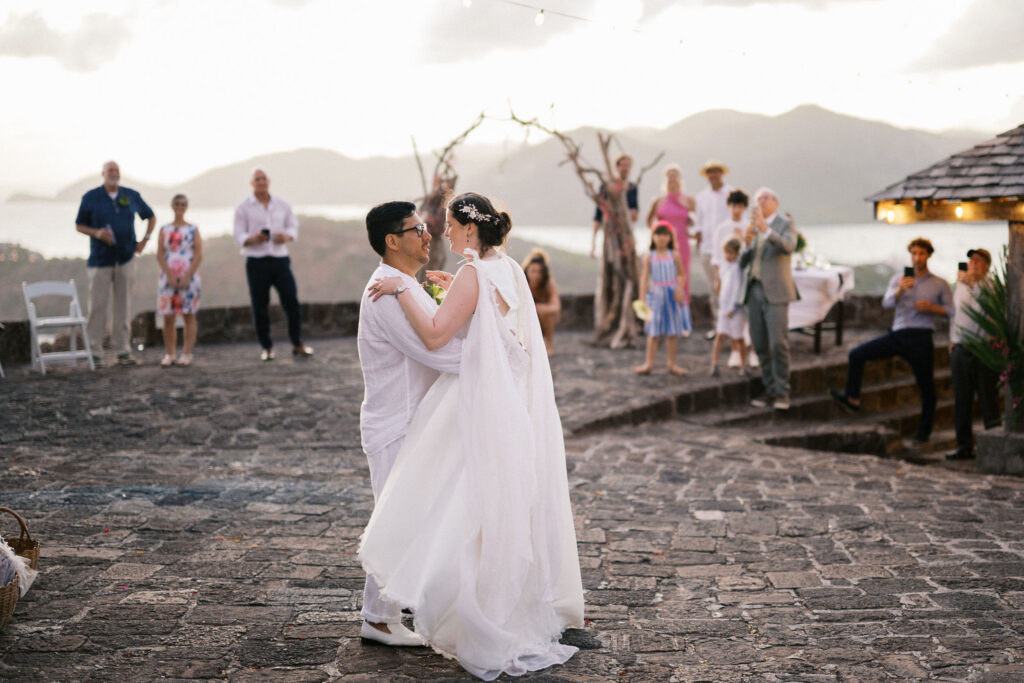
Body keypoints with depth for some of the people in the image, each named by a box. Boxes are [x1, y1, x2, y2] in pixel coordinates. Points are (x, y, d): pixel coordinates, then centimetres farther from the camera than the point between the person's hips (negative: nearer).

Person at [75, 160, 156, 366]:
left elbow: (151, 217, 20)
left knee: (123, 305, 4)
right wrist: (96, 233, -14)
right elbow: (79, 225, 5)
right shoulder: (91, 197, 1)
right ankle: (94, 351, 2)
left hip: (126, 259, 2)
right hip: (100, 259, -2)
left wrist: (145, 240, 7)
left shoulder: (132, 196, 6)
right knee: (98, 305, -4)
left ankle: (123, 351, 9)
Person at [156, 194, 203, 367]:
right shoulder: (165, 230, 9)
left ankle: (187, 354, 2)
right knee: (168, 318, 1)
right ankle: (169, 355, 7)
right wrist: (169, 275, -10)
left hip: (189, 277, -2)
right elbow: (160, 255, 3)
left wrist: (187, 277, -12)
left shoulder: (193, 229, 5)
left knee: (189, 316, 0)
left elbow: (198, 256, -2)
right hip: (168, 278, 2)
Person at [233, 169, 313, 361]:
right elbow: (239, 235, -1)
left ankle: (297, 345, 7)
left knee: (291, 301, -4)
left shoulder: (282, 205, 10)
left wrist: (287, 236, -7)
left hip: (280, 259, 2)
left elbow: (293, 226, 16)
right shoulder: (243, 208, 2)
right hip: (256, 262, -2)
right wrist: (253, 238, -23)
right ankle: (266, 348, 12)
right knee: (260, 306, 0)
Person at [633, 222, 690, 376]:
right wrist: (642, 298, -11)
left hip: (672, 295, 1)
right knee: (654, 331, 2)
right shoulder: (648, 257, -2)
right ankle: (648, 363, 7)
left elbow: (682, 275, 4)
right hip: (655, 295, -1)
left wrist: (680, 288, -14)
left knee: (673, 331, 6)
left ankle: (671, 363, 16)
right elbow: (644, 278, -5)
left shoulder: (674, 255, 0)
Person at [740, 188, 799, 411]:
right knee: (760, 346, 4)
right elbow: (743, 263, 14)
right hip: (754, 291, 6)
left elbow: (788, 246, -20)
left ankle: (782, 392, -5)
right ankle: (770, 392, 11)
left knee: (778, 343, -12)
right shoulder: (753, 227, 18)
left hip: (775, 291, -5)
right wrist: (746, 244, -6)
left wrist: (765, 230, -33)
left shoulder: (785, 224, 2)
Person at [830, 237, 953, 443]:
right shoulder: (899, 279, 10)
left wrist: (932, 308, -11)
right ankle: (852, 398, -3)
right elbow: (886, 303, -4)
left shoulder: (939, 285, 6)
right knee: (857, 354, -8)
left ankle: (924, 432, 12)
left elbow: (952, 311, 6)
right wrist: (900, 291, -23)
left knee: (927, 388, 1)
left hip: (921, 339, -2)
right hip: (897, 335, 2)